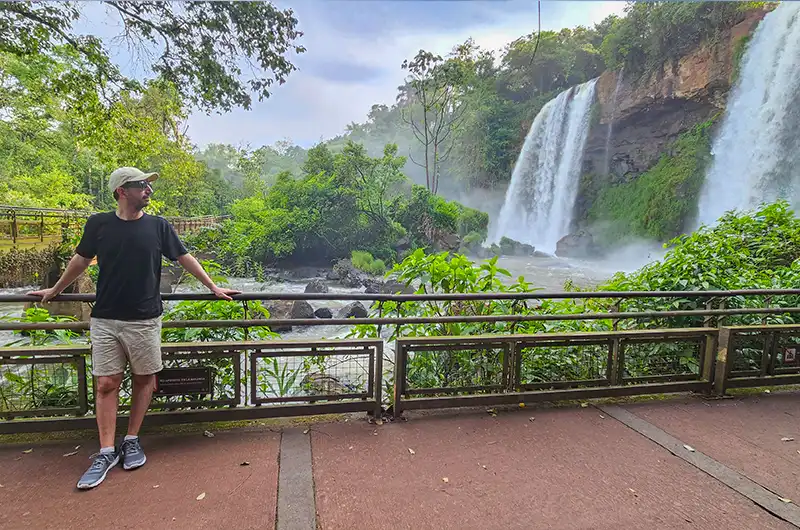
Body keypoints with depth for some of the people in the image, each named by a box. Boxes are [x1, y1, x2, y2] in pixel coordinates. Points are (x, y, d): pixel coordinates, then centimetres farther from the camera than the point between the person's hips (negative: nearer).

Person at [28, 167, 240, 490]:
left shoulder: (158, 226, 0)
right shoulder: (98, 224, 0)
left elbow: (184, 258, 8)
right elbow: (81, 260, 15)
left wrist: (213, 287, 9)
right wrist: (55, 290, 26)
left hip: (145, 320, 0)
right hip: (105, 320, 0)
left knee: (144, 380, 8)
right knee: (106, 384, 2)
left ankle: (132, 441, 24)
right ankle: (106, 452, 13)